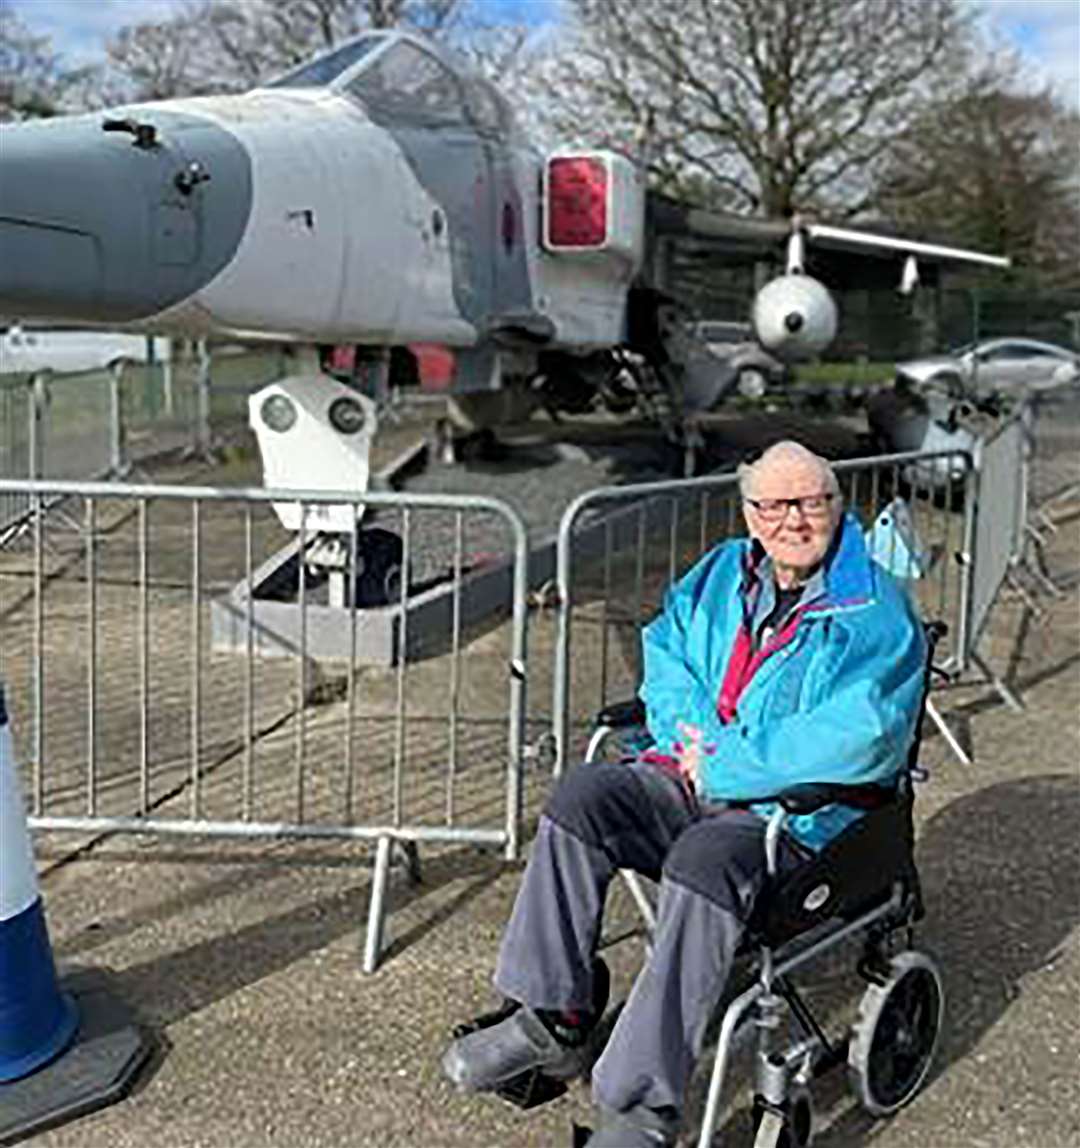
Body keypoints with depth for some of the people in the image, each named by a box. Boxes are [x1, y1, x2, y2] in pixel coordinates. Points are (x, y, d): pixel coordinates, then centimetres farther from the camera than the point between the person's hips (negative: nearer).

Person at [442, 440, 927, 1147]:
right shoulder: (723, 573, 12)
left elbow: (857, 738, -23)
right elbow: (665, 649, 19)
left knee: (705, 862, -36)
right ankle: (553, 1021, -10)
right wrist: (691, 735, -2)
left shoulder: (877, 613, -10)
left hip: (799, 814, -7)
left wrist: (724, 769, -19)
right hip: (694, 777, 7)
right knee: (581, 797, -17)